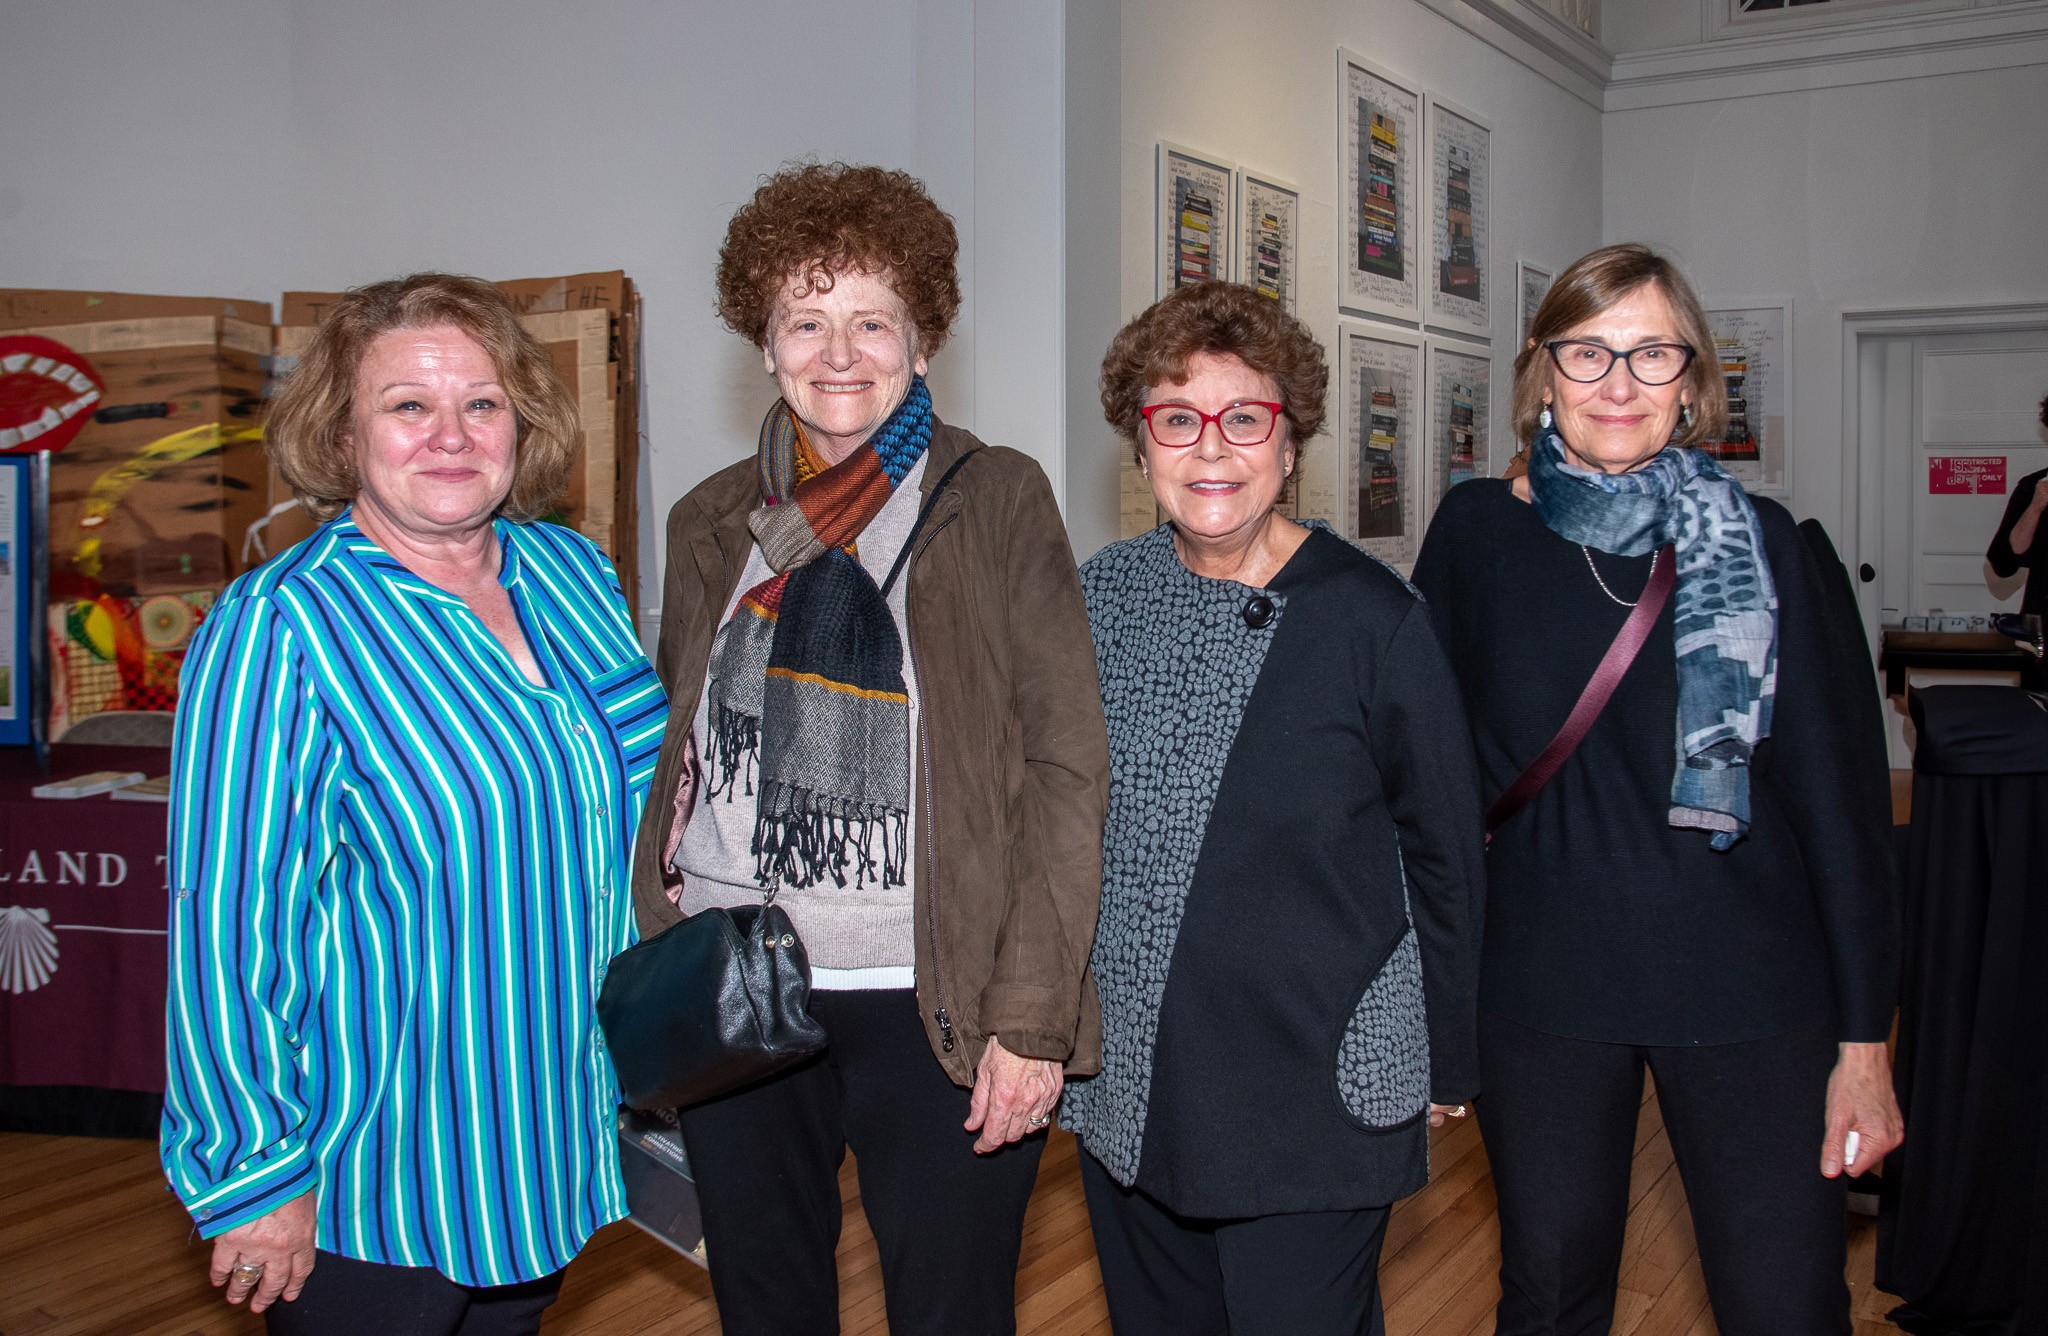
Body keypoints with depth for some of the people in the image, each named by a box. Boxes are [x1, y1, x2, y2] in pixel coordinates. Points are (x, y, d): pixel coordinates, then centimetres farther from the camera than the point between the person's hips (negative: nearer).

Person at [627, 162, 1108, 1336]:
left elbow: (1068, 762, -7)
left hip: (934, 1004, -3)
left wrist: (1032, 1014, -13)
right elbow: (674, 757, 15)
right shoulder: (714, 522, 8)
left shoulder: (998, 502, -4)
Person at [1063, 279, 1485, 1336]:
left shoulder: (1371, 617, -10)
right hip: (1122, 1088, 4)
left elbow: (1443, 851, -3)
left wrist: (1445, 1063, 2)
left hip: (1318, 1093, -4)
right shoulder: (1098, 597, 0)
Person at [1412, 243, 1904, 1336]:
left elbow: (1839, 792, -1)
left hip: (1750, 997, 0)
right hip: (1540, 991, 1)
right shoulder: (1476, 532, -2)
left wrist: (1866, 1036, -3)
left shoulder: (1756, 544, -3)